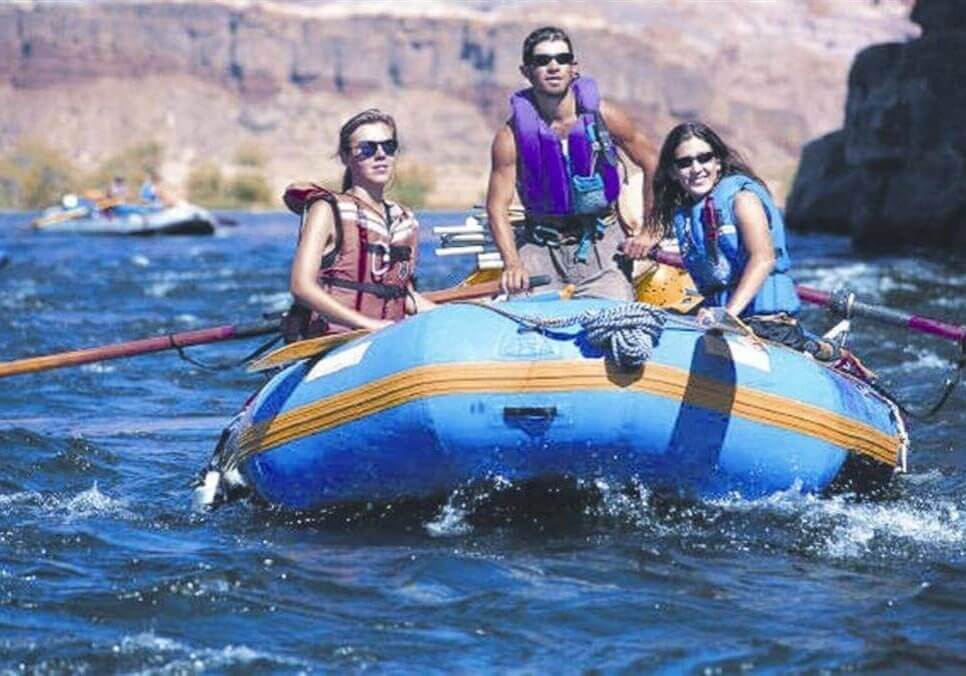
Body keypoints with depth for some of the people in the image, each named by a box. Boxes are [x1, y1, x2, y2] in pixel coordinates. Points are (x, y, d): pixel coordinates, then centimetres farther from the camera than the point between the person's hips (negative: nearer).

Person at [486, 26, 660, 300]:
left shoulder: (603, 117, -7)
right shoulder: (512, 136, -11)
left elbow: (652, 164, 7)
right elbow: (497, 207, -10)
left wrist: (649, 231, 4)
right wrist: (512, 264, -24)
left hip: (601, 241, 1)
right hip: (541, 246, -1)